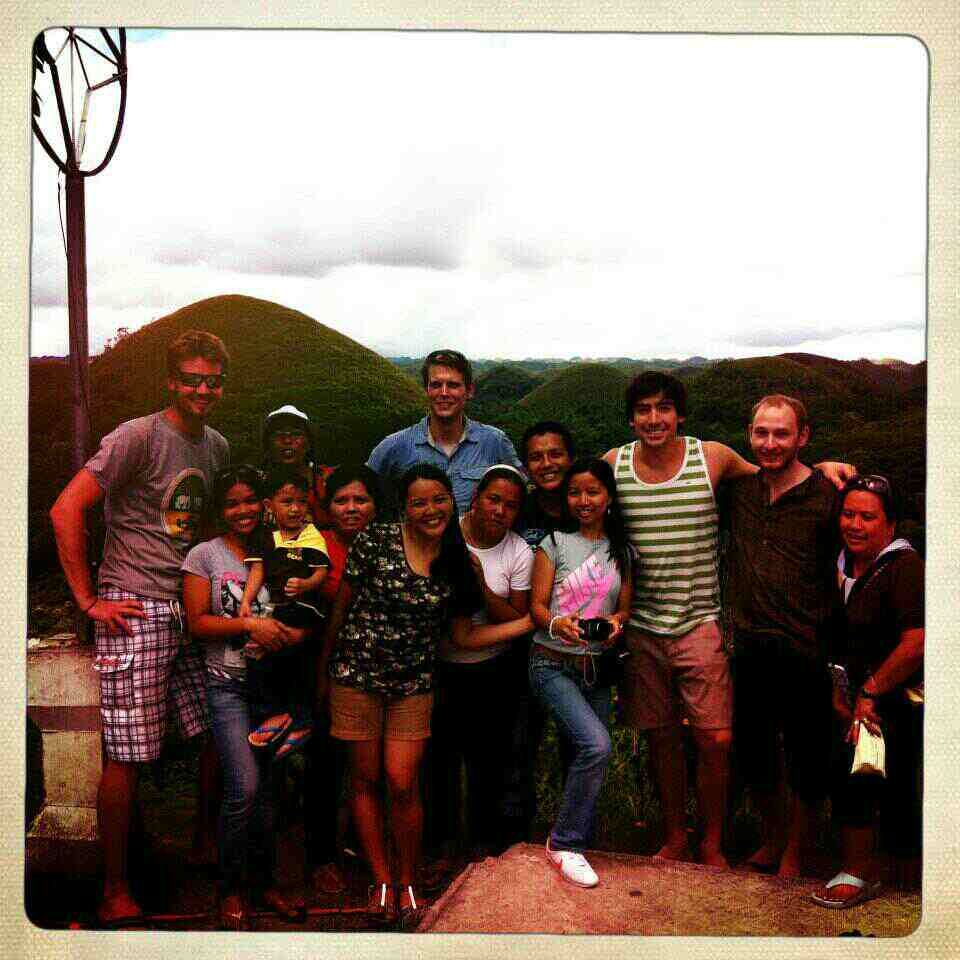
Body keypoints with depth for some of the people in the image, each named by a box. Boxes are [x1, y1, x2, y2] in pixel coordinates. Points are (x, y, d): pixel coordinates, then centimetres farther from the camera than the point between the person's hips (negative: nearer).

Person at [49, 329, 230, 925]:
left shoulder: (217, 447, 12)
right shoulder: (138, 437, -9)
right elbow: (66, 510, -13)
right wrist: (89, 600, -12)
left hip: (192, 610, 7)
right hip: (135, 613, -7)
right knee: (127, 758, -1)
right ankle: (117, 892, 15)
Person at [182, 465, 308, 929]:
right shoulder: (205, 555, -1)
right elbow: (197, 623, -7)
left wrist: (294, 633, -11)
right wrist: (248, 625, -18)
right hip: (228, 685, -3)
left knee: (267, 786, 8)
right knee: (245, 786, -11)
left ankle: (263, 881, 24)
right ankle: (229, 888, 8)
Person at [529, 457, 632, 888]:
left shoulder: (621, 550, 11)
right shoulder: (554, 543, 0)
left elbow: (625, 607, 11)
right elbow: (537, 605, -4)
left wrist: (616, 622, -11)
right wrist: (556, 624, -25)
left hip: (597, 668, 5)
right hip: (553, 664, -4)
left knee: (586, 756, 5)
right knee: (596, 744, -21)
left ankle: (573, 843, 24)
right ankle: (565, 843, -4)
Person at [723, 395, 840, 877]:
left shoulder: (828, 496, -7)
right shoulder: (738, 486, 5)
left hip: (805, 650, -4)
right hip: (749, 644, 4)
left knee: (806, 756, 10)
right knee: (751, 748, 16)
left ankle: (794, 854, 30)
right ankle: (771, 840, 39)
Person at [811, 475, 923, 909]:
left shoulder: (904, 566, -16)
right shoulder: (844, 567, 8)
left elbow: (916, 645, -25)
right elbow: (838, 641, 16)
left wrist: (869, 693, -19)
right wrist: (837, 691, 6)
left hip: (903, 697, -8)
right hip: (869, 692, 8)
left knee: (850, 757, -19)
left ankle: (859, 870, -3)